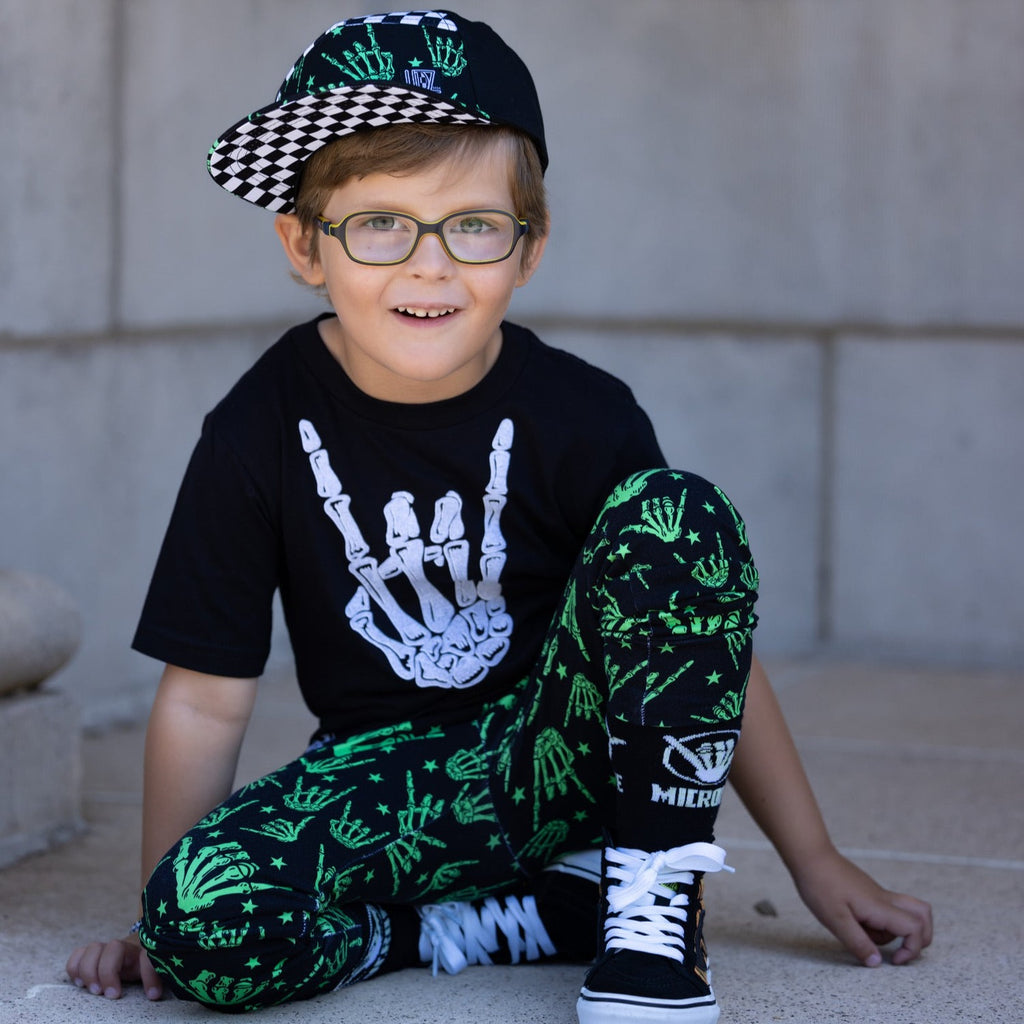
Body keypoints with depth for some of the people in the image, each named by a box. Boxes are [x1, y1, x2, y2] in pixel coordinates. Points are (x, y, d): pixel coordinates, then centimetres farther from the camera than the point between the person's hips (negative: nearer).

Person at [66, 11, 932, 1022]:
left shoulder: (581, 418, -10)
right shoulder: (261, 432, -9)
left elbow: (708, 642, -2)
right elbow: (206, 701, -3)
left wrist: (815, 862, 0)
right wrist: (157, 926, -3)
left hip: (571, 756, 0)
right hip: (390, 783, 1)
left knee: (682, 514, -25)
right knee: (203, 921, -31)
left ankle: (655, 900, -19)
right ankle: (572, 908, -16)